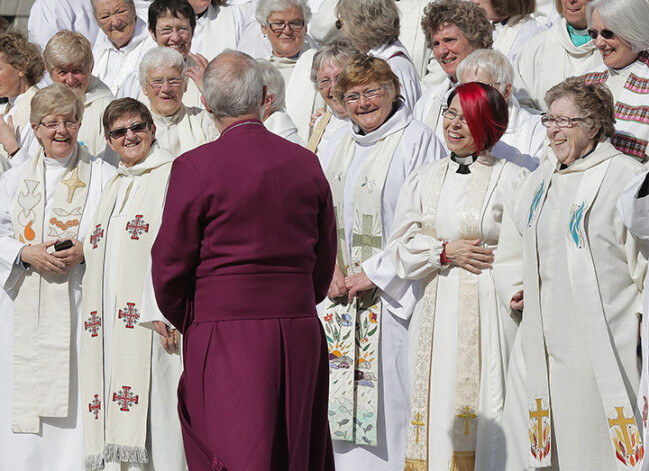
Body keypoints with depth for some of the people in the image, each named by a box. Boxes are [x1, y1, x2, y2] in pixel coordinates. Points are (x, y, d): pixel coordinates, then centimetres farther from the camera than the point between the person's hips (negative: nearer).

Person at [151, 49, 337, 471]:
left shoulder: (195, 168, -10)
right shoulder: (305, 163, 4)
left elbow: (170, 263, -5)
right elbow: (325, 258, 12)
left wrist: (183, 320, 12)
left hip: (225, 338, -4)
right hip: (300, 335, 4)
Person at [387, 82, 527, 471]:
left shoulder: (513, 179, -1)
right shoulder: (425, 179, 14)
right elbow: (401, 246, 10)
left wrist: (493, 257, -16)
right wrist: (446, 252, -4)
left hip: (489, 312, -4)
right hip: (437, 311, 4)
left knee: (483, 407, -7)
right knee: (440, 408, 2)